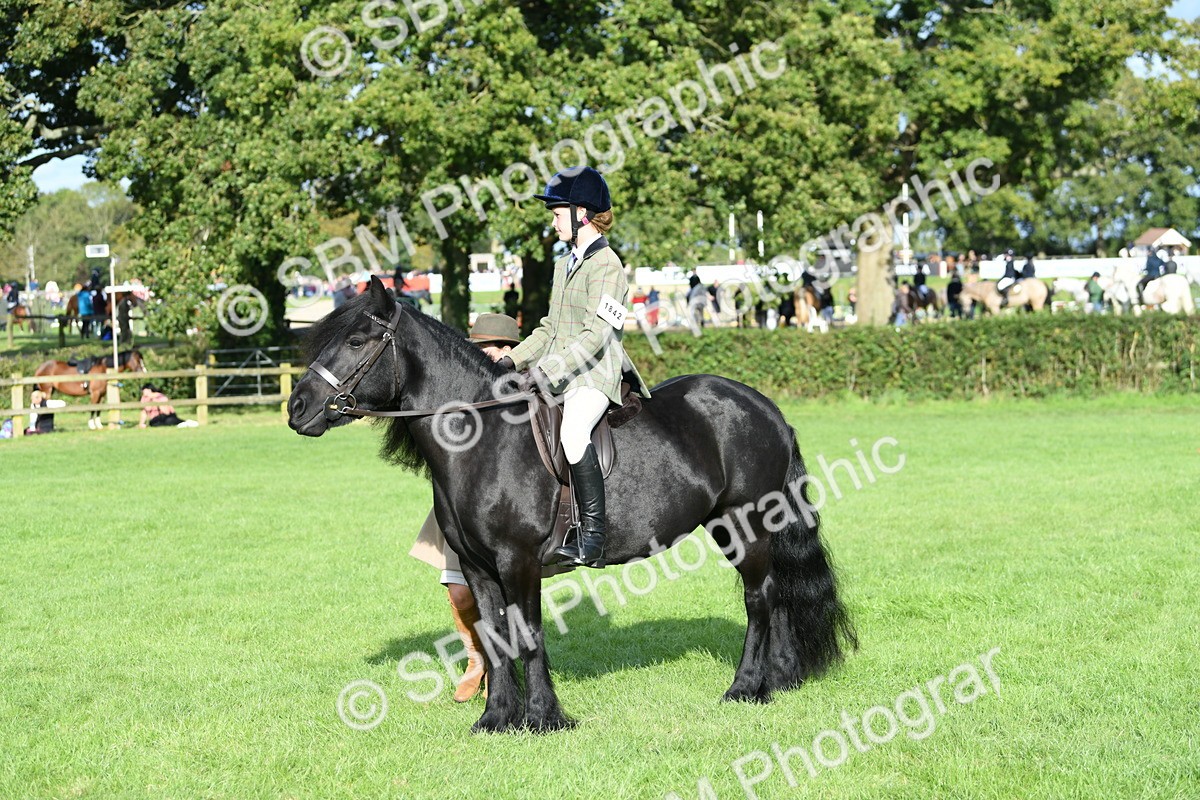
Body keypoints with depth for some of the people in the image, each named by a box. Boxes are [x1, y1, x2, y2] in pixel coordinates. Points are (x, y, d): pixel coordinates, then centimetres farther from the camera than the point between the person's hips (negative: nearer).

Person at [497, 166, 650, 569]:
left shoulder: (606, 266, -9)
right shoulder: (564, 264, 20)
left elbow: (595, 336, -18)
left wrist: (547, 371, -25)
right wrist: (514, 359, 12)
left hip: (594, 374, -10)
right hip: (556, 373, 10)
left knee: (573, 432, -34)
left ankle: (592, 538, -32)